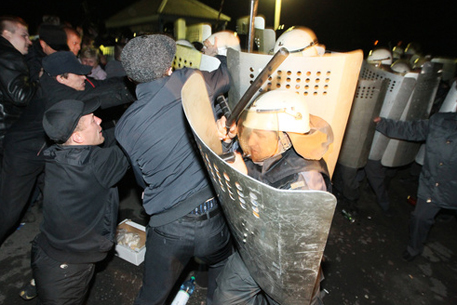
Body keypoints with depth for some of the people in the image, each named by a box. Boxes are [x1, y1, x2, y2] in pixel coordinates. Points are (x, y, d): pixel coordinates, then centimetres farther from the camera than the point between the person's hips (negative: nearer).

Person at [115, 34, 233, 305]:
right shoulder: (189, 81, -8)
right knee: (222, 265, 32)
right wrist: (218, 54, 34)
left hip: (168, 227, 2)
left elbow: (143, 180, 10)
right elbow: (225, 78, 14)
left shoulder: (124, 127, -2)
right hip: (214, 214, 0)